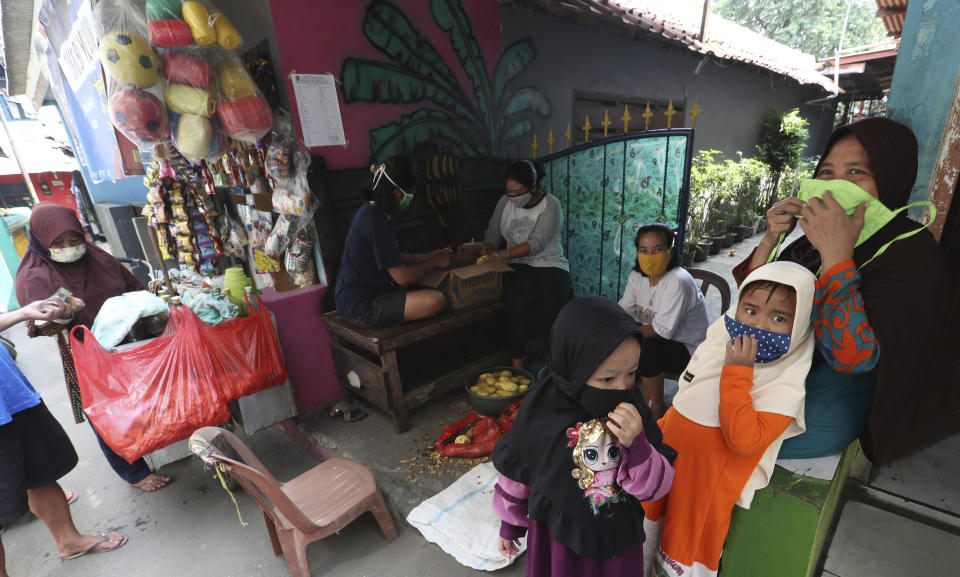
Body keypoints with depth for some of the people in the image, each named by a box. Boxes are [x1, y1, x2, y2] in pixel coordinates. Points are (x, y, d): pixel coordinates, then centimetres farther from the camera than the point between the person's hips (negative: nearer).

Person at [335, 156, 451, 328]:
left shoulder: (369, 212, 8)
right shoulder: (375, 223, -23)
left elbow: (395, 259, 17)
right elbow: (403, 277, -20)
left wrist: (430, 256, 14)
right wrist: (435, 262, -5)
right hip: (362, 310, -10)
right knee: (436, 301, -22)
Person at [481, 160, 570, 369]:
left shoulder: (550, 205, -9)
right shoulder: (505, 202, 6)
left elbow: (536, 243, -21)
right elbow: (493, 231, 13)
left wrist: (503, 254, -30)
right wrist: (489, 246, -11)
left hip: (550, 264, -2)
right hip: (518, 265, 2)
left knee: (554, 310, -28)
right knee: (515, 299, -32)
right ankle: (517, 362, -24)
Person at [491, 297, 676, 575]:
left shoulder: (632, 409, -19)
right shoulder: (540, 411, -24)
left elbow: (657, 486, -13)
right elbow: (515, 469, -7)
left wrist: (637, 445, -33)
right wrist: (510, 524, 7)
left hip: (620, 537, 2)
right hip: (558, 539, -1)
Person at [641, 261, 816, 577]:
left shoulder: (784, 388, -21)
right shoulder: (721, 344, -3)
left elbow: (744, 441, -34)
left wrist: (738, 372, -34)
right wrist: (659, 432, 13)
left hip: (705, 491, -6)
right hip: (667, 456, 6)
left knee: (686, 549, 15)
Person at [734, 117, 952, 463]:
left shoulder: (914, 253, -16)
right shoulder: (815, 235, 2)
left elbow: (856, 357, -28)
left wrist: (837, 255, -29)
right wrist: (770, 240, -11)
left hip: (838, 393, -6)